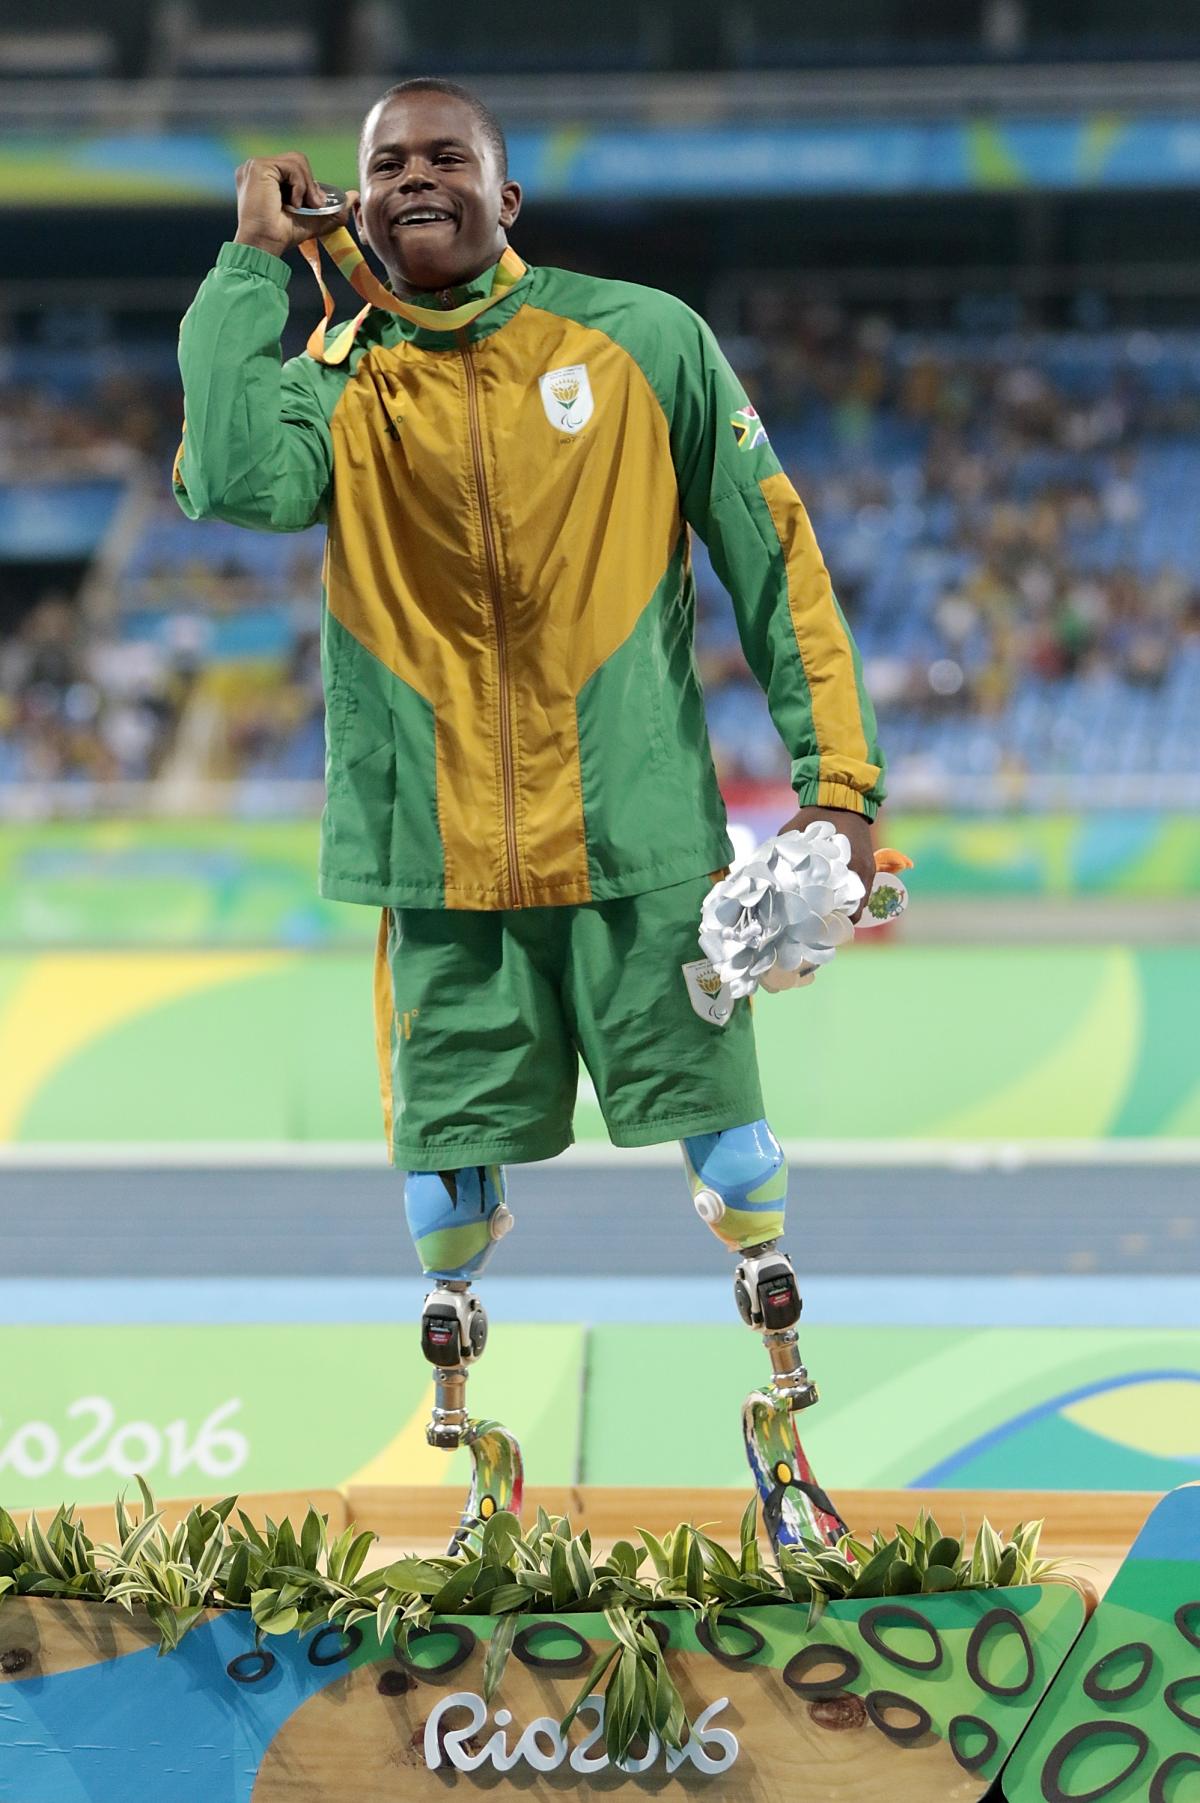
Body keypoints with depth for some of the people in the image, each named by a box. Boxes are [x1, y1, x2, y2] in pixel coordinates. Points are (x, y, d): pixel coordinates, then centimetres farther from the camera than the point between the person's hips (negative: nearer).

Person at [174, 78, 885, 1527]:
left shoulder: (646, 343, -2)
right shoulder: (336, 378, 1)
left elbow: (771, 550, 2)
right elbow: (238, 483, -21)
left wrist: (836, 775, -3)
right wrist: (253, 265, -12)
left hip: (636, 822, -1)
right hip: (436, 841, 1)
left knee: (710, 1094, 4)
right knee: (451, 1124, 8)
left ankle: (776, 1338, 24)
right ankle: (451, 1340, 29)